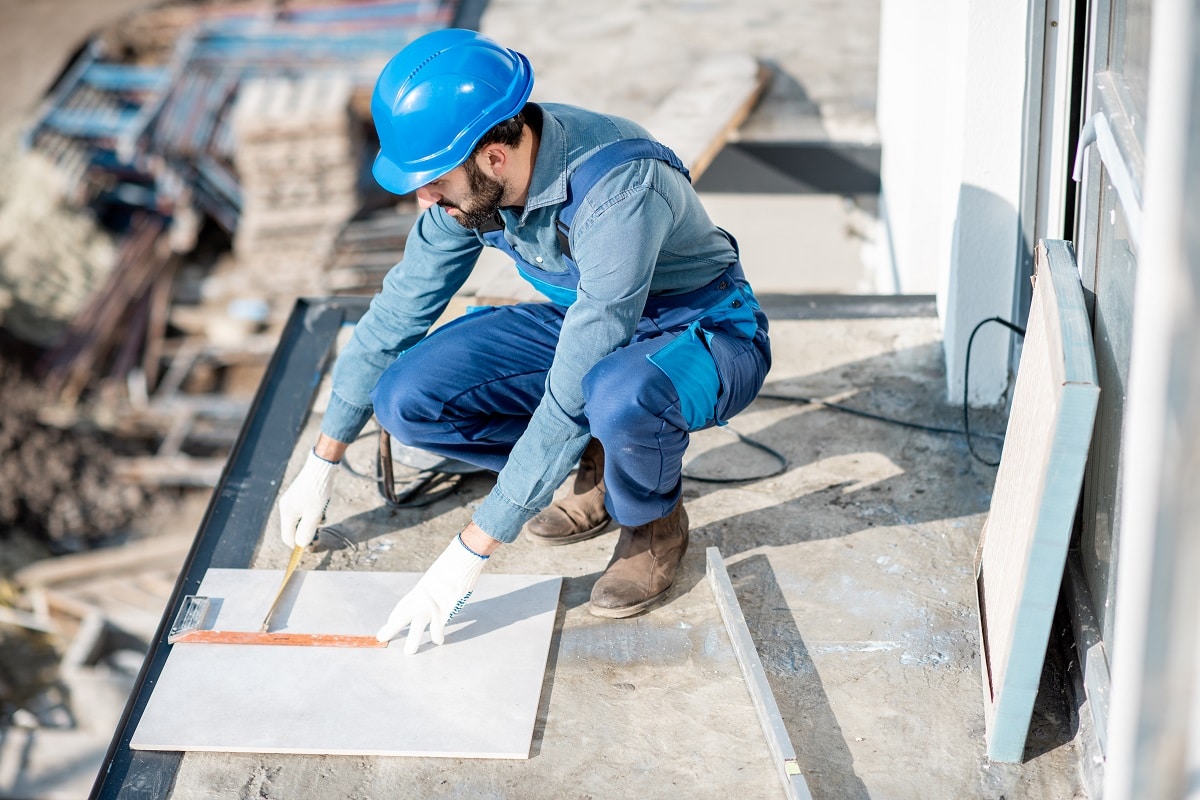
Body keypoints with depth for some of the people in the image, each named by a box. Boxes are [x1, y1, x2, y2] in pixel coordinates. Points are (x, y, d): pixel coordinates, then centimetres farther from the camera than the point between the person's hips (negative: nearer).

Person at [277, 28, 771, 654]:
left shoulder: (619, 192, -38)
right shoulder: (470, 176, -14)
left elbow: (569, 401, -38)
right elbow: (400, 307, 1)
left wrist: (470, 552, -36)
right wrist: (322, 463, 6)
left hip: (706, 334, -6)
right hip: (585, 322, 7)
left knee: (618, 396, -42)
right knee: (405, 400, -13)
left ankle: (655, 520, -8)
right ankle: (597, 465, 7)